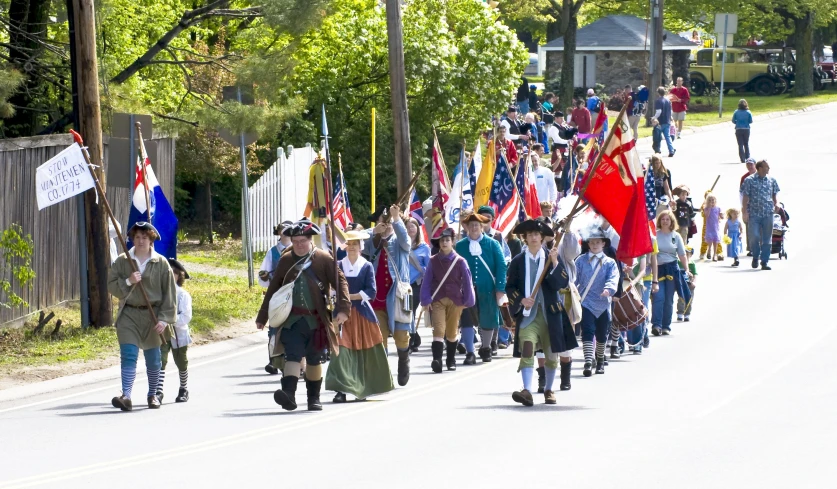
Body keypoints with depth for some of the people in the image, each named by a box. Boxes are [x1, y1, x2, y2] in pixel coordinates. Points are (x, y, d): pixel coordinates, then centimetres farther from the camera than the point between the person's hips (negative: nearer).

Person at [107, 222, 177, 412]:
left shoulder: (161, 264, 0)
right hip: (129, 314, 0)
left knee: (153, 358, 10)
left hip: (152, 315, 0)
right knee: (128, 355, -12)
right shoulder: (122, 261, 4)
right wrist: (128, 282, -17)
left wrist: (164, 318, -8)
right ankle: (126, 396, -21)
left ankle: (153, 395, 26)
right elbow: (111, 285, 2)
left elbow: (169, 293, -1)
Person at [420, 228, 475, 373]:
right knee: (439, 330, -13)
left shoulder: (460, 261, -1)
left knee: (452, 332, 11)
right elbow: (427, 281, 2)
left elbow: (467, 281, 1)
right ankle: (437, 360, -23)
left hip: (455, 301, 0)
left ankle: (451, 360, 26)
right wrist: (426, 300, -6)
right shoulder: (433, 261, 2)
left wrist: (467, 301, 0)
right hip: (437, 300, 0)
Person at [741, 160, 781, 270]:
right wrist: (745, 212, -4)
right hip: (754, 214, -3)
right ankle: (755, 256, 16)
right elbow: (746, 197, 1)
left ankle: (764, 262, 9)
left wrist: (776, 203, -4)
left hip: (768, 213, 3)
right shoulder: (749, 180, 0)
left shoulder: (772, 180, 9)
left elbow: (774, 195, 16)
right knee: (754, 237, -9)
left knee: (767, 239, 2)